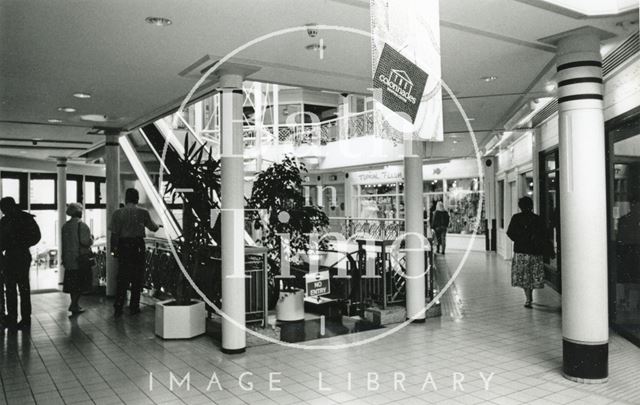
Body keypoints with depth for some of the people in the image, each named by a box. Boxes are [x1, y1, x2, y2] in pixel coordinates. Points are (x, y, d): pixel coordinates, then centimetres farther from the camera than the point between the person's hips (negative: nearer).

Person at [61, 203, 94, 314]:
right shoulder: (81, 225, -14)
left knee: (73, 283, 12)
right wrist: (91, 238, 0)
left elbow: (64, 243, 14)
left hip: (68, 260, 7)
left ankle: (75, 305, 18)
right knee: (81, 284, 1)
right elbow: (86, 242, -19)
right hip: (81, 259, -7)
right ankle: (74, 305, -5)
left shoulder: (65, 226, 8)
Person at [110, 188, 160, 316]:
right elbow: (153, 228, 7)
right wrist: (158, 226, 29)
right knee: (137, 277, 8)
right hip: (138, 246, -1)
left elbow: (114, 233, -4)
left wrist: (113, 249, 5)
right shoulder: (143, 212, -4)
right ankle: (134, 307, 12)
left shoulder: (118, 213, -2)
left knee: (122, 276, 8)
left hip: (123, 246, 1)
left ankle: (118, 308, 7)